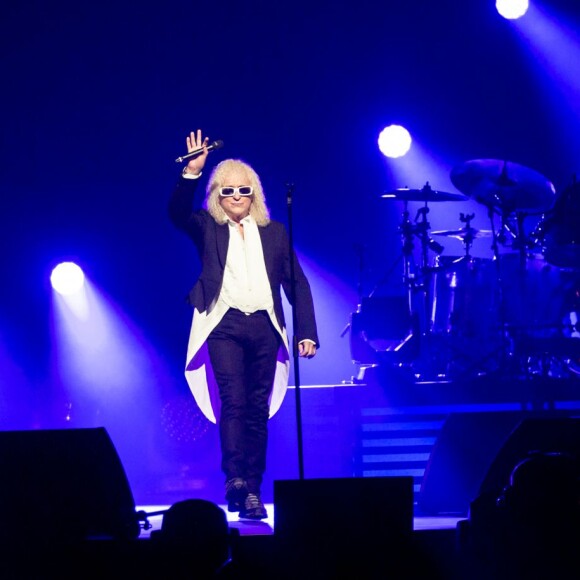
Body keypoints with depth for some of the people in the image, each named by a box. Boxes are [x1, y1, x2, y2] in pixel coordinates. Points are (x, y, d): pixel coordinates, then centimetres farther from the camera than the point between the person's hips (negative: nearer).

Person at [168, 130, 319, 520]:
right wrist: (191, 173, -24)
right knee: (232, 401, -18)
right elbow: (178, 212, -11)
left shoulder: (274, 232, 15)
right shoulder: (208, 228, 10)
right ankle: (234, 479, -25)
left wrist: (306, 333, 4)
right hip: (224, 325, -2)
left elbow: (297, 283, 13)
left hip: (264, 327, 2)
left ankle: (253, 492, 5)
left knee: (258, 410, 2)